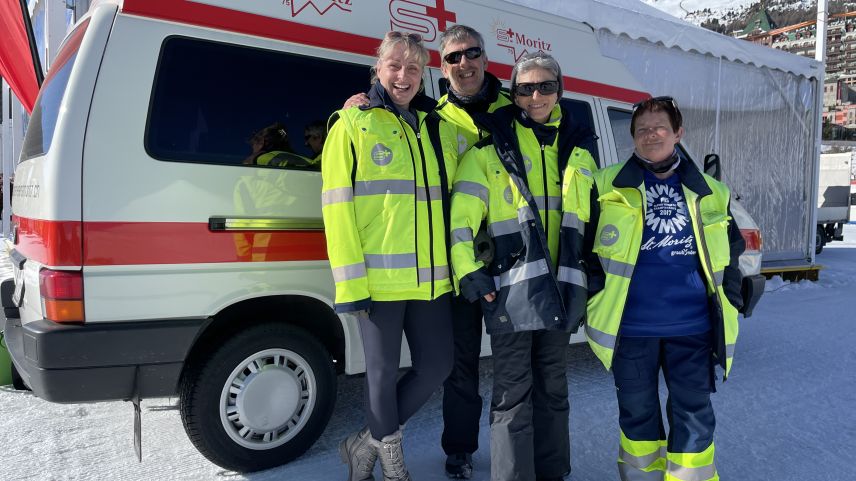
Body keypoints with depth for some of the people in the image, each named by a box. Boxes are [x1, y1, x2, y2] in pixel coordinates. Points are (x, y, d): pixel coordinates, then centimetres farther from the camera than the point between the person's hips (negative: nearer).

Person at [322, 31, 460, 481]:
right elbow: (337, 206, -6)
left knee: (436, 365, 10)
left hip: (431, 278, 5)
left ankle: (368, 443, 33)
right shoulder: (353, 124, -1)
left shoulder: (442, 128, 13)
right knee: (384, 370, 7)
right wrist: (351, 283, -12)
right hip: (379, 277, -5)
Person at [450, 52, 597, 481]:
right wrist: (467, 270, -14)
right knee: (513, 394, -2)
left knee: (553, 388, 16)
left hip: (559, 284, 5)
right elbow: (461, 213, -6)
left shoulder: (577, 150, 14)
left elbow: (592, 217, 21)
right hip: (510, 282, -5)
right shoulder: (491, 147, -1)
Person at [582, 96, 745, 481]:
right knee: (637, 415, 14)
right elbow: (586, 248, 4)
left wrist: (729, 306, 9)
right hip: (630, 327, -1)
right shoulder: (608, 186, 2)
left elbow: (729, 257, 15)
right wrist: (594, 296, -3)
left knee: (694, 419, 7)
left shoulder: (710, 194, 9)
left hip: (693, 328, 1)